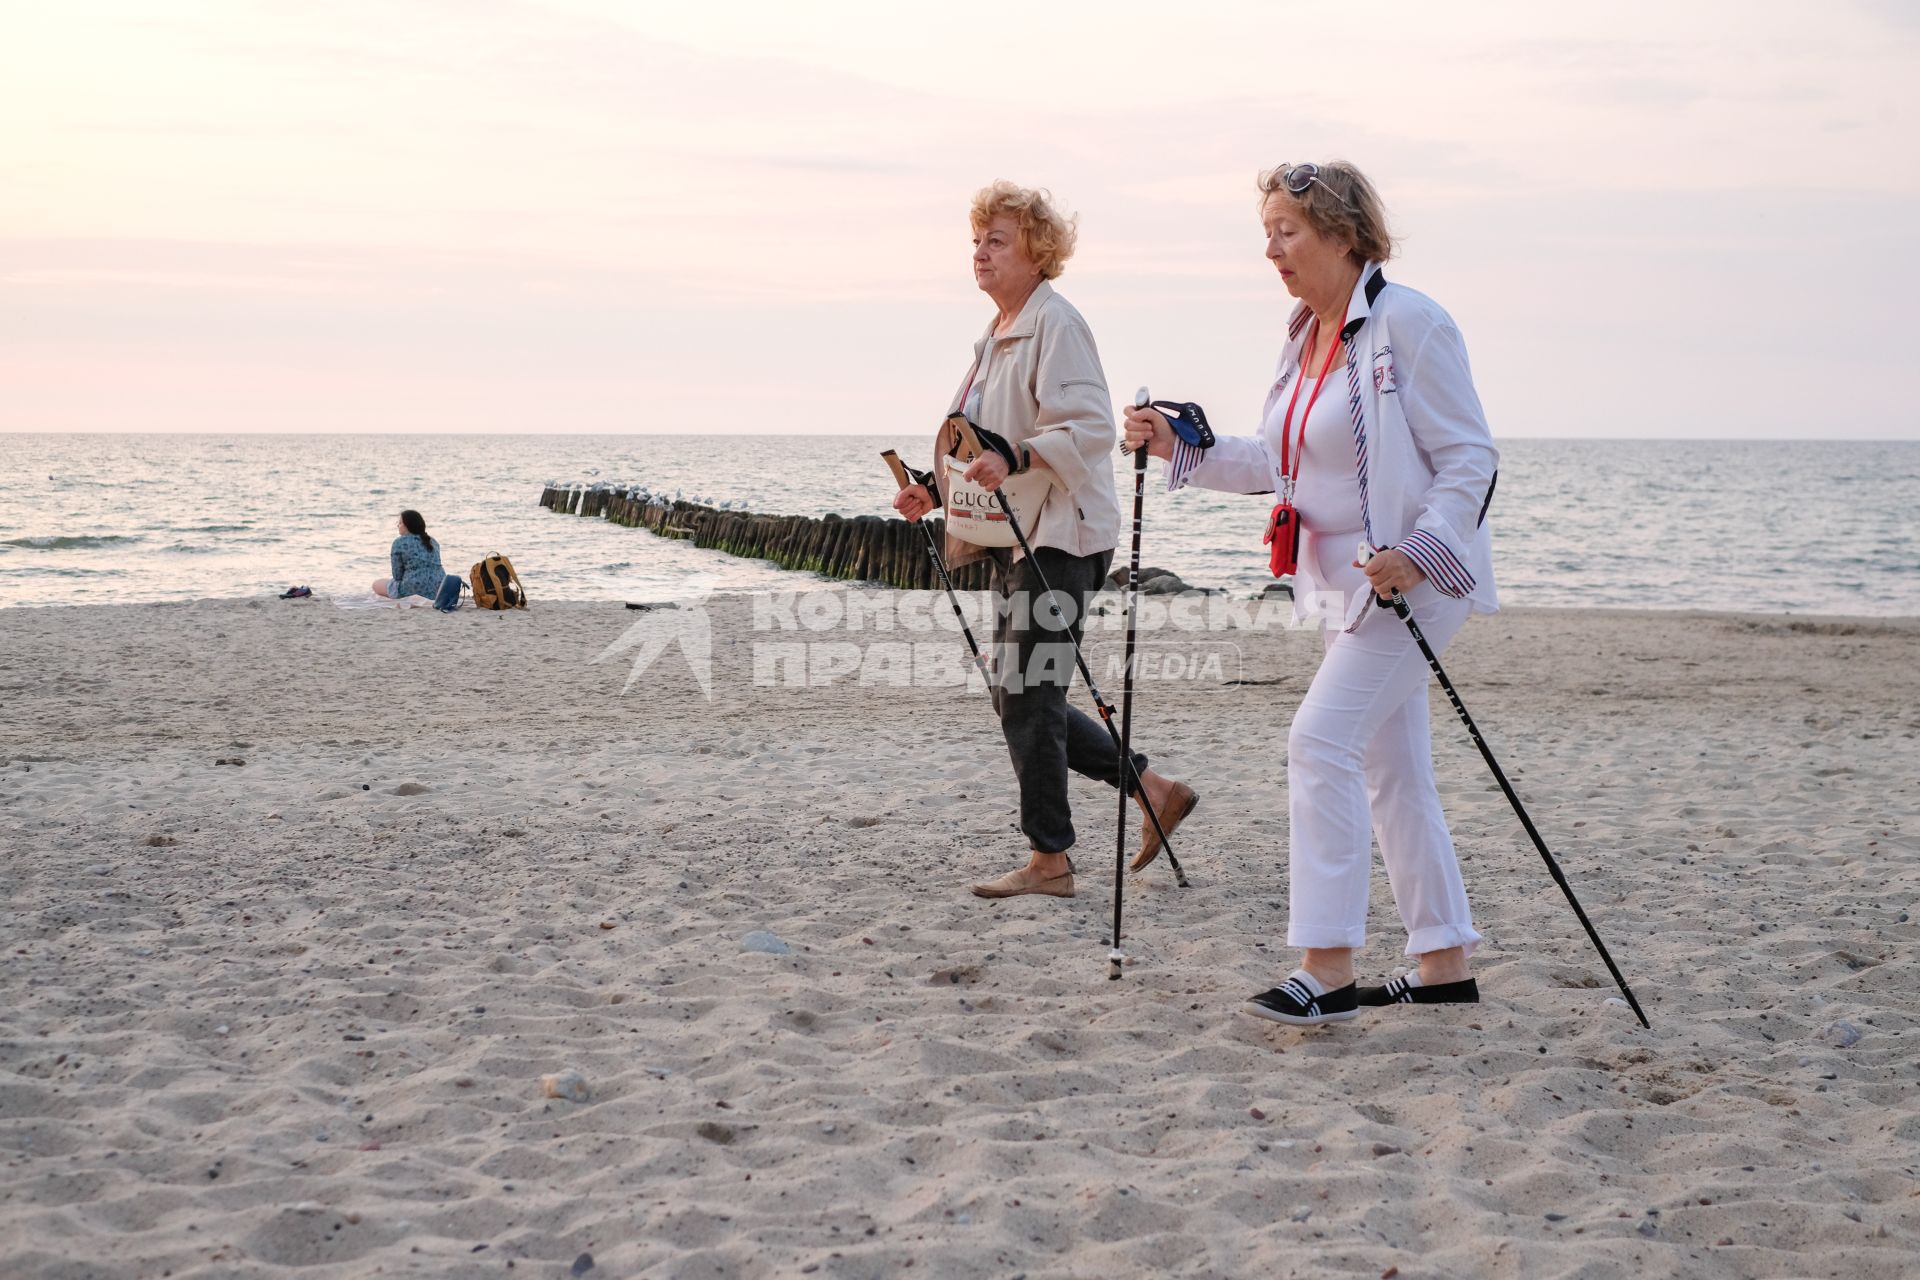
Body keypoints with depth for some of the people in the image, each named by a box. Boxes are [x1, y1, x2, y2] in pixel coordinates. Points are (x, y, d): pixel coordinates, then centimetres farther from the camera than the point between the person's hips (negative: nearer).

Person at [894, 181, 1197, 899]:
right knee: (1022, 697, 11)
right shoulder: (997, 336, 19)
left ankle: (1049, 862, 1)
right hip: (1017, 538, 10)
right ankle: (1154, 790, 21)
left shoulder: (1055, 324, -11)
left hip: (1060, 535, -10)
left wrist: (1014, 458, -35)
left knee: (1026, 694, -9)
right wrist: (935, 492, 15)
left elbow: (1089, 427, -22)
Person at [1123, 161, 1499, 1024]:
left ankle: (1328, 969, -13)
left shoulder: (1410, 323, -14)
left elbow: (1469, 456, -14)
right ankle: (1444, 961, 20)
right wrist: (1178, 449, 6)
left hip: (1415, 574, -9)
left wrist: (1417, 550, -25)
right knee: (1388, 766, 11)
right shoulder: (1306, 335, 12)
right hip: (1343, 578, 9)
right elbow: (1279, 464, 16)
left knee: (1323, 738, -16)